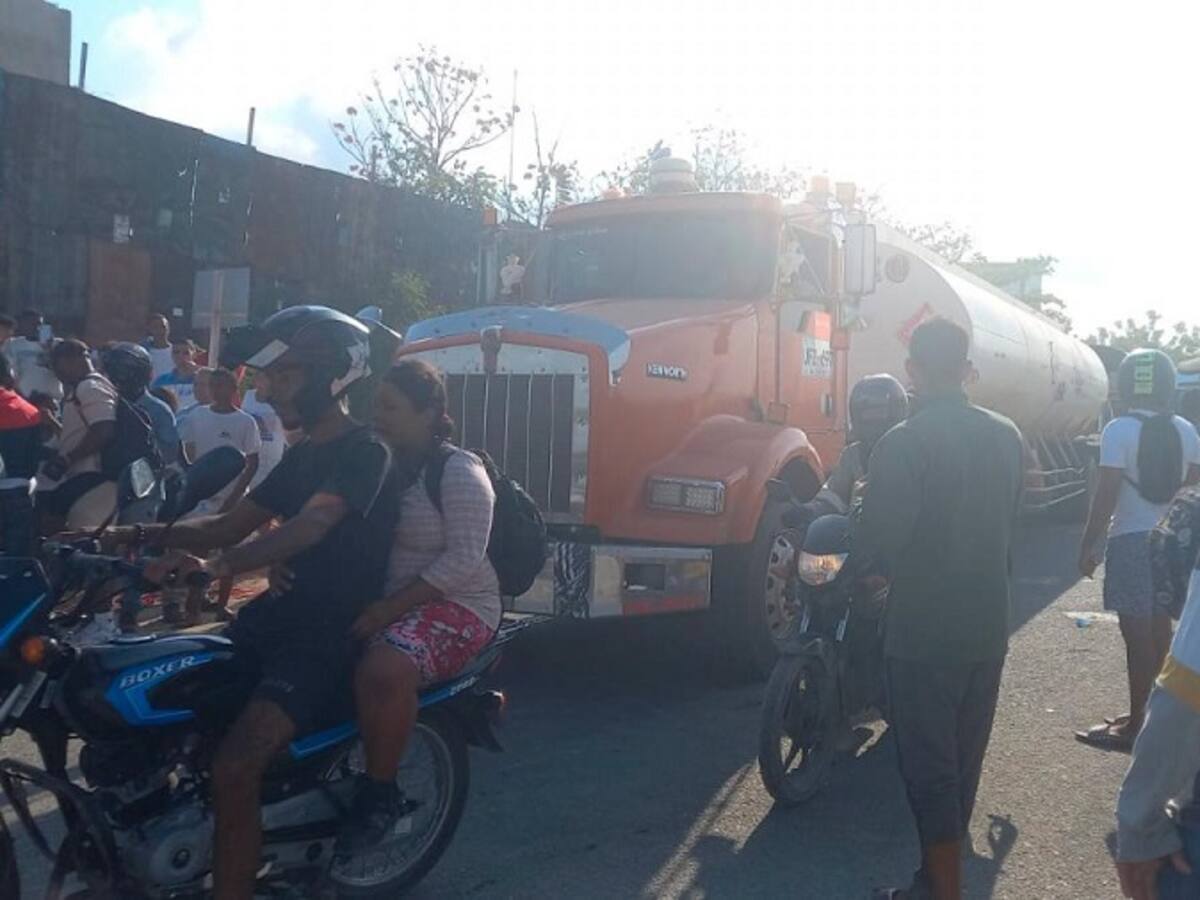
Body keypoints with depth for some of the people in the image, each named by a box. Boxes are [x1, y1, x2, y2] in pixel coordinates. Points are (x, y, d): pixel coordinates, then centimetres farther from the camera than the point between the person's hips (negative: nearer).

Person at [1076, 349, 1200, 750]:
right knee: (1159, 627, 17)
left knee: (1138, 632, -3)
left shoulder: (1119, 431, -13)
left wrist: (1089, 544, -9)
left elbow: (1107, 494, -15)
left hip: (1132, 540, -7)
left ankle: (1136, 724, 3)